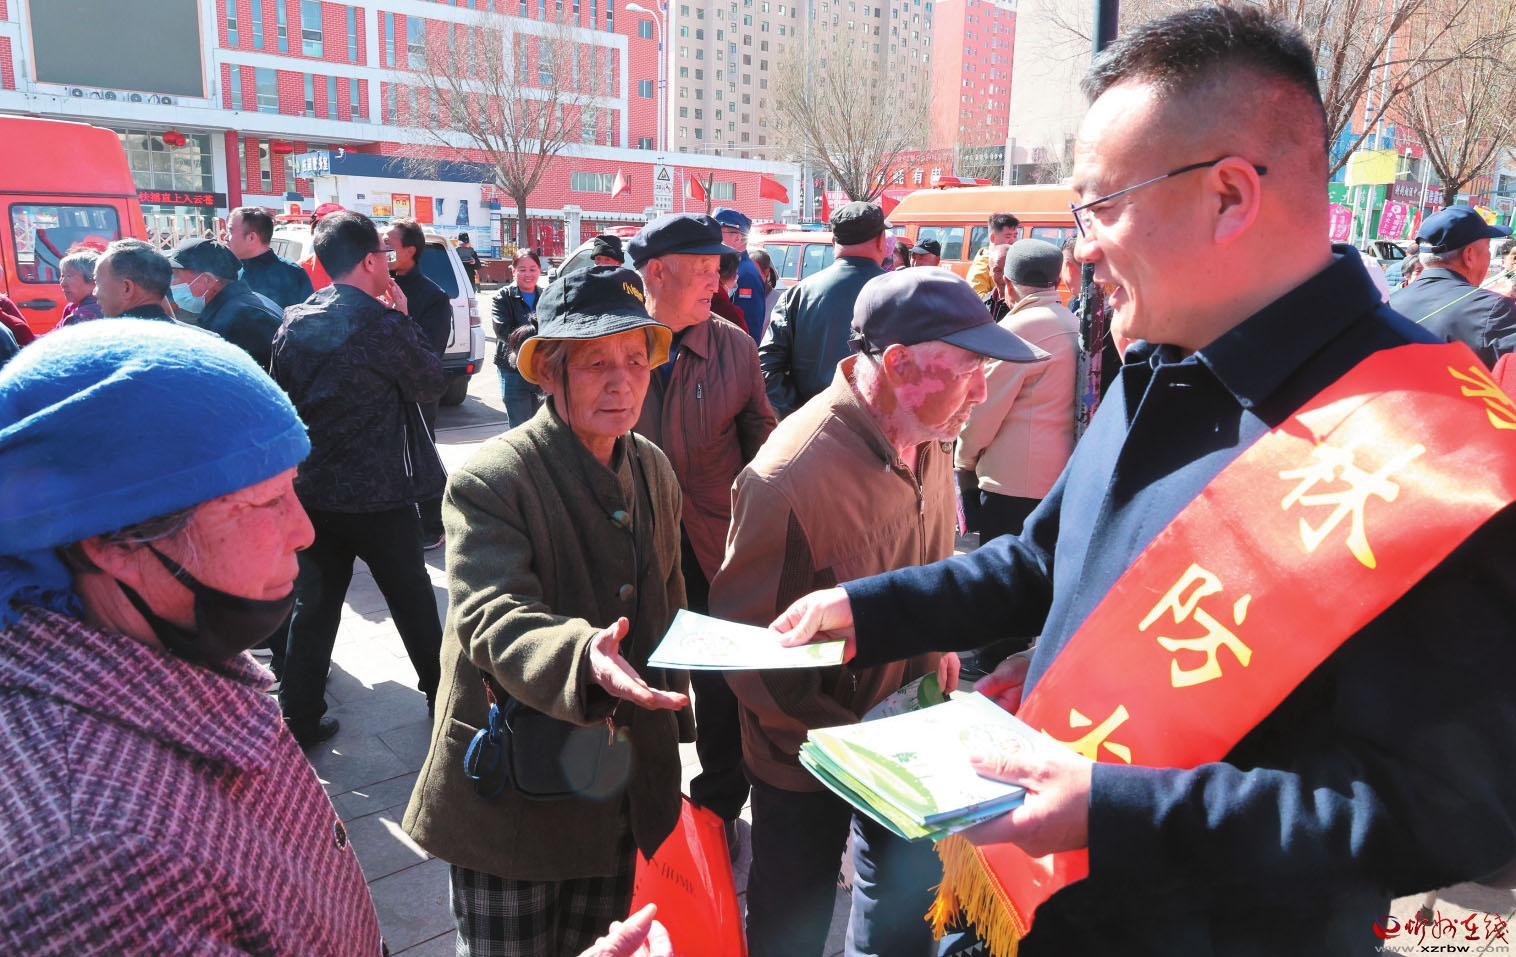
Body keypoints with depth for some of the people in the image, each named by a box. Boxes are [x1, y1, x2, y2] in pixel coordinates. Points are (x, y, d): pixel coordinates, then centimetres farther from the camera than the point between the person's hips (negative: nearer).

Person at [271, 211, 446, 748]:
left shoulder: (294, 322, 2)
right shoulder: (381, 324, -17)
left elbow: (283, 396, 10)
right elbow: (430, 384, -5)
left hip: (312, 489, 5)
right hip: (378, 494, -5)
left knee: (314, 604, 14)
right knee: (413, 601, 13)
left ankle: (298, 719, 19)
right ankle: (441, 696, 29)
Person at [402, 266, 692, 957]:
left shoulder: (654, 471, 3)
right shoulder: (488, 481, -18)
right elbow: (492, 619, -29)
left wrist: (672, 735, 18)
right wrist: (583, 657, -49)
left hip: (624, 796, 6)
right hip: (514, 797, -6)